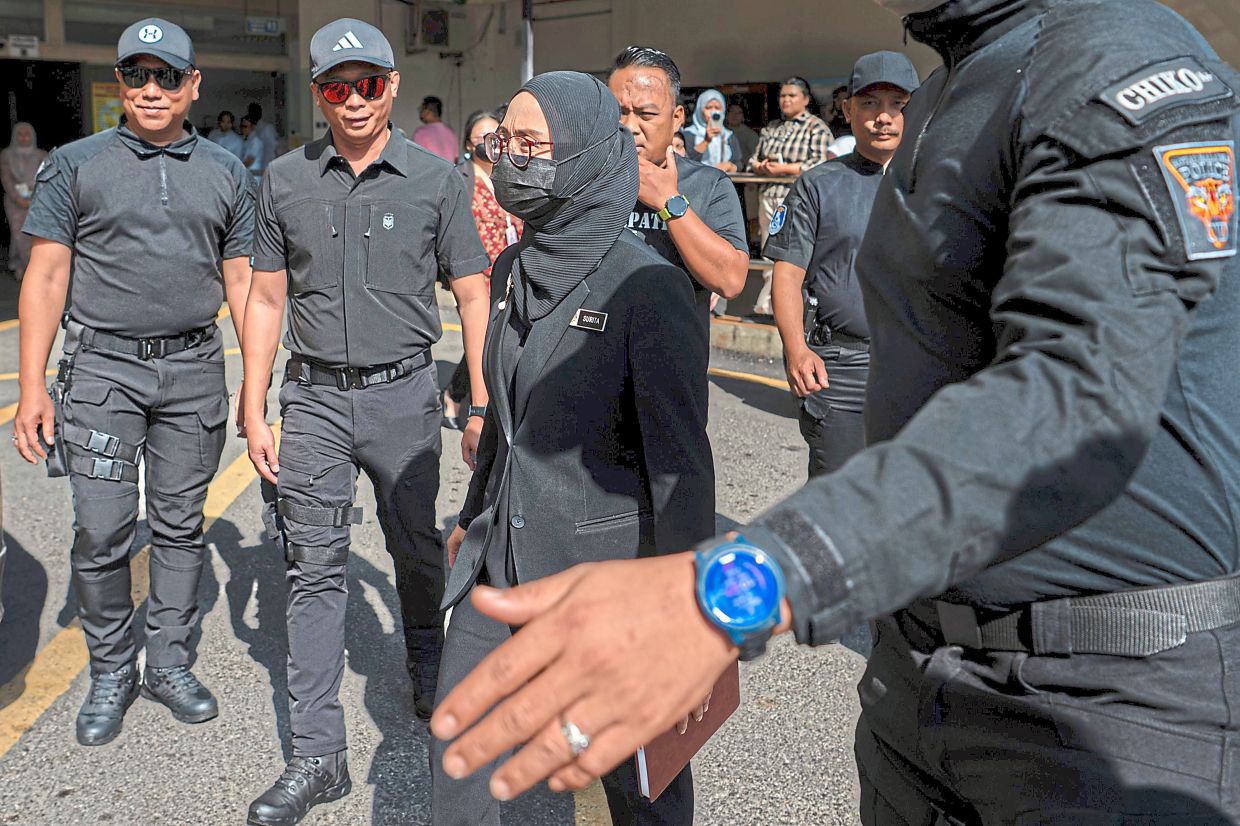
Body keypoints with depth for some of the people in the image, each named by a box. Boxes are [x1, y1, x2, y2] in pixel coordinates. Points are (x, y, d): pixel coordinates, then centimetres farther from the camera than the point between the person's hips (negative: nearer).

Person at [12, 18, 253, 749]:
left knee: (181, 525, 8)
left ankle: (170, 662, 23)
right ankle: (111, 673, 16)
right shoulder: (75, 165, 4)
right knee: (101, 531, -2)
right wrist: (32, 385, -5)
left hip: (195, 370, 2)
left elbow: (241, 281, 10)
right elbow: (46, 275, 1)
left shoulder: (226, 173, 9)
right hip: (104, 368, -1)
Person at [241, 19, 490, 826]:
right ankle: (318, 754, 10)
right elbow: (266, 300, 7)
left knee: (417, 550, 14)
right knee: (316, 569, 2)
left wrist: (483, 407, -4)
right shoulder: (286, 181, 3)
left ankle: (426, 660, 44)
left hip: (403, 396, -1)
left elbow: (474, 296, 1)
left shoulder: (437, 179, -2)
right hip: (315, 398, 1)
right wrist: (255, 415, 3)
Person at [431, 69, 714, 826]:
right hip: (504, 552, 7)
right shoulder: (516, 267, 6)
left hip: (605, 559, -7)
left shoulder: (646, 286, -17)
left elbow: (679, 454, -16)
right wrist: (474, 515, 24)